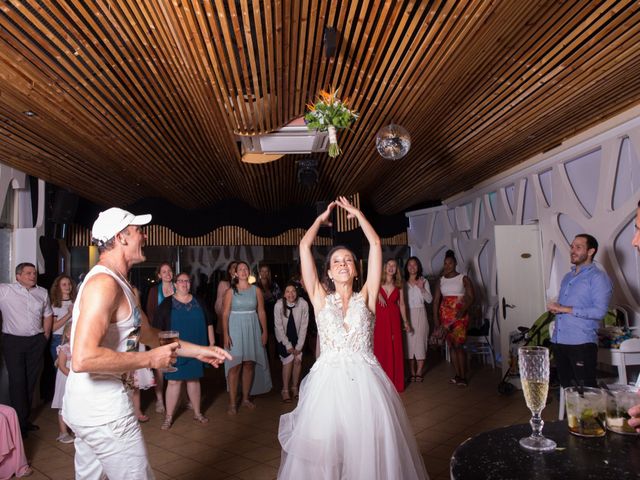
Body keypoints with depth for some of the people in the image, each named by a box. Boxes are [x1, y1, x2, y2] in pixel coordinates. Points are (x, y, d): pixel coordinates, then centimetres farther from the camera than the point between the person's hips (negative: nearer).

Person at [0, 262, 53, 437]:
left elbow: (48, 315, 17)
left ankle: (25, 419, 21)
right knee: (17, 381, -1)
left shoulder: (42, 293, 9)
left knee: (31, 381, 9)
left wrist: (45, 336, 10)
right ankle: (20, 422, 9)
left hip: (36, 342, 4)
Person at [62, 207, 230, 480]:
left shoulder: (119, 283, 12)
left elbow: (148, 334, 20)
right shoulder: (104, 283, -21)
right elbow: (83, 359, -31)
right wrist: (150, 359, -22)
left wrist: (199, 351, 18)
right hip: (104, 412, -10)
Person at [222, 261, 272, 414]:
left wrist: (264, 331, 1)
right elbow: (225, 314, -3)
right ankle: (232, 403, 2)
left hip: (252, 329, 2)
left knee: (249, 364, 7)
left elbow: (261, 312, 5)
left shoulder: (256, 290, 5)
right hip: (235, 328, -2)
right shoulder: (231, 291, 0)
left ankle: (246, 398, 21)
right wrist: (226, 335, -10)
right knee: (235, 365, -5)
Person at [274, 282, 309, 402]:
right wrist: (288, 345, -15)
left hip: (297, 336, 1)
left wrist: (299, 346, -12)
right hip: (283, 337, -1)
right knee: (288, 360, -11)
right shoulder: (279, 305, -24)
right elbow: (279, 327, -16)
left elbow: (304, 325, -14)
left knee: (298, 360, -7)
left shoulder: (303, 304, -24)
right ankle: (285, 390, 5)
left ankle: (295, 387, 14)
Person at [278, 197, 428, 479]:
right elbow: (304, 247, 4)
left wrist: (356, 213, 15)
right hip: (330, 381, 0)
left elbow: (375, 244, 5)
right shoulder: (321, 298, 6)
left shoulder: (366, 297, 6)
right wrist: (322, 218, 17)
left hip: (366, 381, 0)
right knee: (326, 454, 7)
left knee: (372, 450, 5)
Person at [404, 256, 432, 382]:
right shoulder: (403, 282, 6)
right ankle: (412, 372, 11)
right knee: (409, 341, 1)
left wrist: (422, 288, -13)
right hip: (407, 314, 1)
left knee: (420, 340, -2)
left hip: (420, 313, -1)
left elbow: (429, 299, 0)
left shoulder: (423, 281, 5)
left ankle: (419, 372, 8)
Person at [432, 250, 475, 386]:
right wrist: (435, 317, 0)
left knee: (458, 345, -10)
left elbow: (471, 297, -5)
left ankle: (463, 377, -3)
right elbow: (436, 300, 8)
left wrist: (463, 310, -20)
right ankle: (458, 375, 15)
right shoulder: (441, 281, 11)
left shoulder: (463, 279, 1)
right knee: (451, 345, 6)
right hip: (445, 316, 4)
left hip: (460, 315, -4)